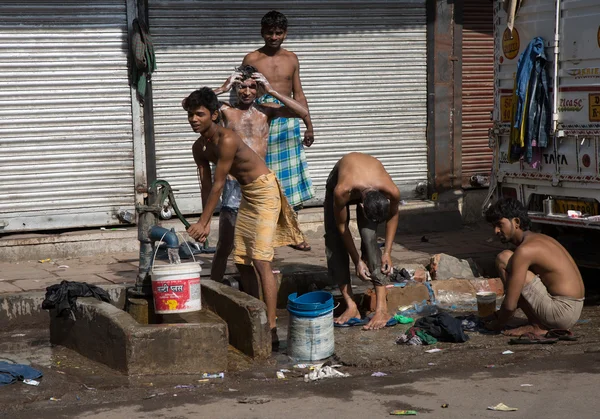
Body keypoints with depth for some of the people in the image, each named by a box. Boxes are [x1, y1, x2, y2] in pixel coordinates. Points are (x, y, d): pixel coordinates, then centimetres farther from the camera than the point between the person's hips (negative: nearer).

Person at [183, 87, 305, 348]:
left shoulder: (226, 140, -26)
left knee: (260, 261, -16)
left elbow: (218, 185, -23)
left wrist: (202, 222, -18)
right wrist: (206, 223, -3)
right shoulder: (199, 147, 1)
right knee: (241, 260, 11)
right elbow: (206, 186, 4)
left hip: (265, 191, -9)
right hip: (246, 195, 9)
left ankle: (271, 330, -18)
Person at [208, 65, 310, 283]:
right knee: (225, 246, -1)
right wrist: (222, 89, -11)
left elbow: (303, 112, -4)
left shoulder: (266, 111, 7)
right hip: (234, 183, -2)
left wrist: (271, 91, -7)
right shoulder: (226, 110, 1)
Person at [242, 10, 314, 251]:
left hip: (287, 122, 3)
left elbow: (299, 95, 13)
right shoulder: (251, 60, 0)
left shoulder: (291, 59, 9)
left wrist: (309, 126, 10)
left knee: (291, 178, 4)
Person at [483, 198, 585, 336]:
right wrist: (501, 313, 23)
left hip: (562, 311, -10)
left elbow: (510, 305, -17)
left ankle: (536, 326, -6)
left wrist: (498, 324, 3)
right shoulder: (539, 238, 15)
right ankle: (540, 324, 10)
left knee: (504, 259, -10)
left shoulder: (525, 250, -16)